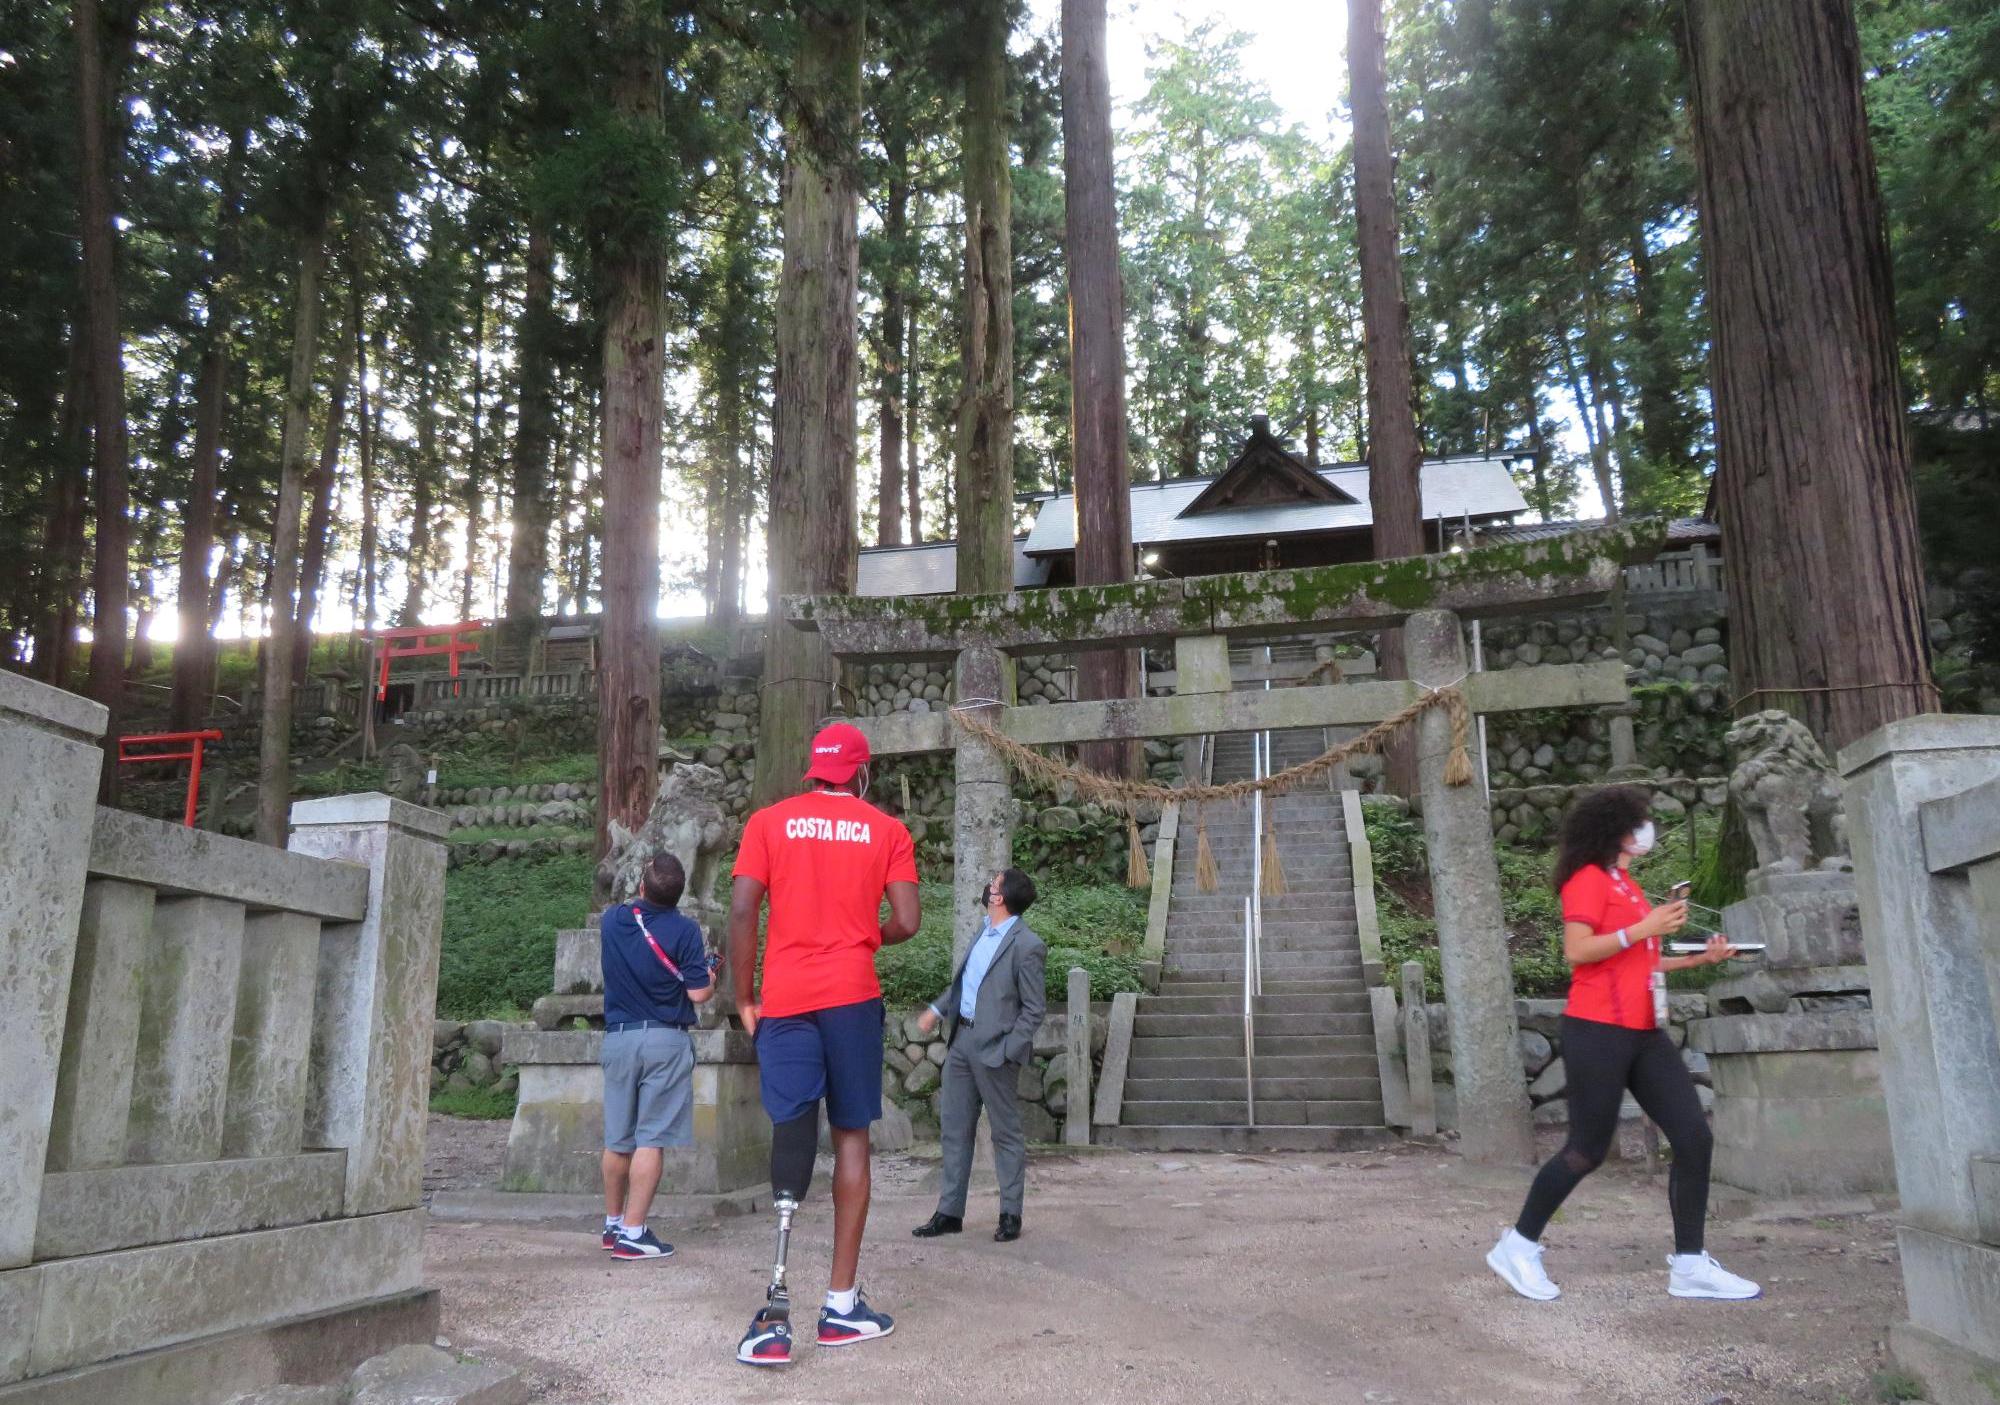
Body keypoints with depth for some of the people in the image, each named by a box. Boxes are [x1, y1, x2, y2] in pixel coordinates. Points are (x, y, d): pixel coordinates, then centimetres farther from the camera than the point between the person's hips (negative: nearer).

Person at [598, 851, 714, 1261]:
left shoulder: (611, 919, 3)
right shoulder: (685, 929, -12)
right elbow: (698, 994, -12)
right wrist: (710, 979, 9)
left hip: (618, 1038, 5)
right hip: (665, 1042, -5)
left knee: (617, 1139, 15)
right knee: (651, 1139, -3)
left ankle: (613, 1224, 27)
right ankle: (632, 1234, -4)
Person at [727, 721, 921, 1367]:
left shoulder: (768, 822, 6)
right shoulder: (887, 830, 5)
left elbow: (741, 911, -3)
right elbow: (906, 922, -2)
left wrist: (744, 999, 5)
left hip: (783, 1000, 1)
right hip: (852, 997, -1)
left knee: (791, 1136, 2)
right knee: (851, 1137, 9)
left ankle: (777, 1311, -10)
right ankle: (841, 1304, 12)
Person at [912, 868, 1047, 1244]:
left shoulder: (1026, 946, -16)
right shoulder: (985, 932, 8)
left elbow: (1034, 1009, -13)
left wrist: (1006, 1052, -16)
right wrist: (938, 1009, 13)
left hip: (994, 1048, -8)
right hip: (961, 1039, 8)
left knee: (1006, 1132, 6)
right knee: (955, 1127, 12)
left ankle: (1011, 1215, 19)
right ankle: (950, 1212, 22)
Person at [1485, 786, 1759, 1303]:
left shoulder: (1625, 883, 18)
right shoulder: (1588, 879, -9)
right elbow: (1577, 951, -20)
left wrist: (1699, 958, 16)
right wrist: (1644, 927, -21)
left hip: (1644, 1033, 9)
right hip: (1597, 1032, -9)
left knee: (1694, 1138, 1)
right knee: (1588, 1151, -2)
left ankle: (1689, 1265, 9)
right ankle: (1518, 1246, 13)